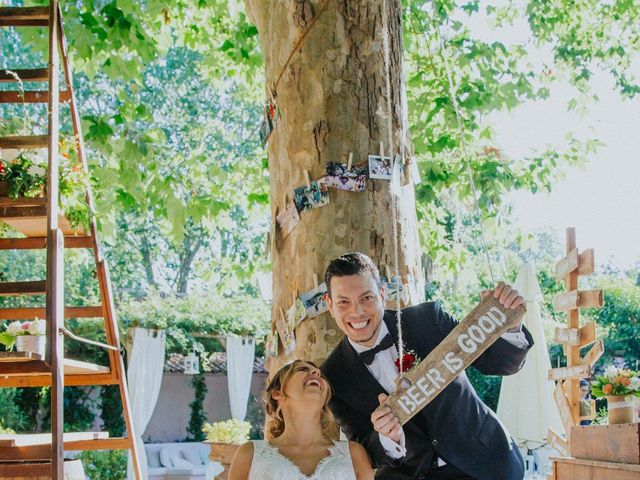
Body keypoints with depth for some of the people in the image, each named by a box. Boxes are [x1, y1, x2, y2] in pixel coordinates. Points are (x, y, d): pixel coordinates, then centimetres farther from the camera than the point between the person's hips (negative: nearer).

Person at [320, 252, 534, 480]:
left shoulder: (427, 319, -8)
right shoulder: (334, 376, -7)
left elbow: (500, 363, -3)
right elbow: (368, 453, -6)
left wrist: (509, 325, -23)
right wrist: (389, 439, -27)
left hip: (485, 461, 0)